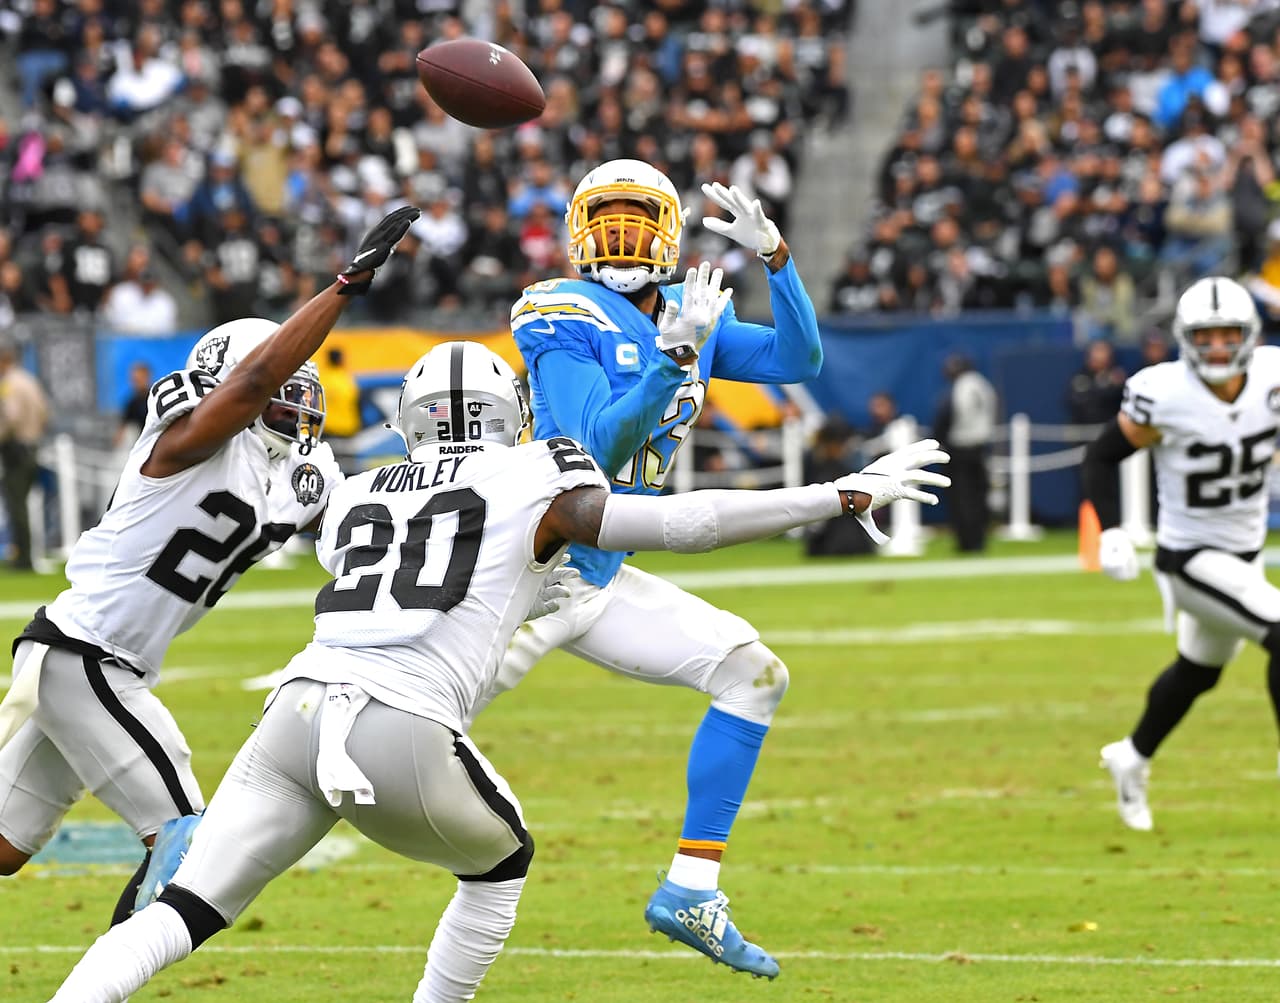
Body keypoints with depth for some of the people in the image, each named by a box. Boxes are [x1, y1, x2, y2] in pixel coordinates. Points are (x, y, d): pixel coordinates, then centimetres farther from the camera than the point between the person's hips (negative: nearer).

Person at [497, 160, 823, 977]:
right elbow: (597, 451, -23)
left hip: (602, 581, 8)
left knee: (754, 673, 2)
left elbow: (799, 361, 4)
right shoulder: (571, 323, -13)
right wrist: (674, 358, -33)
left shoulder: (687, 318, 9)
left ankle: (691, 892, 4)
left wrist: (773, 254, -8)